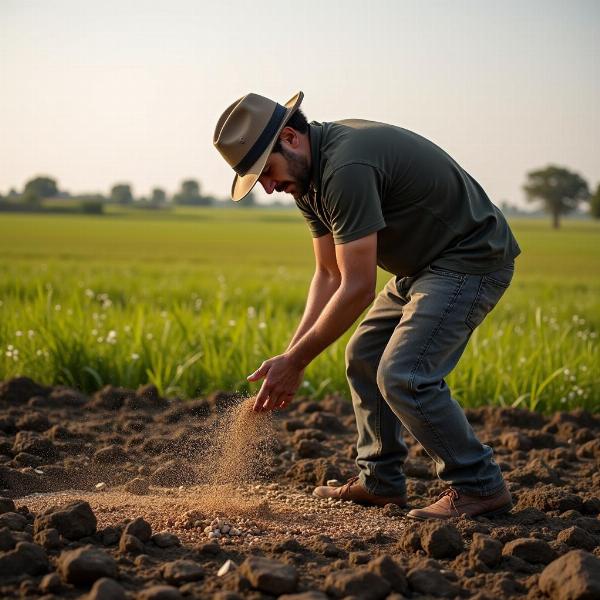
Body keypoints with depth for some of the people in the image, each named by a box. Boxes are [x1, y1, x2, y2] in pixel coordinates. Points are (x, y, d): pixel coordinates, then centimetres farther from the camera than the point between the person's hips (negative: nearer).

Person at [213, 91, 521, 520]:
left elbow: (357, 288, -28)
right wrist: (293, 354, -3)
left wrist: (294, 361, -21)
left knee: (404, 375, -19)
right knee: (364, 357, 14)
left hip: (472, 259, -11)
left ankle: (479, 486, -4)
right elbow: (330, 275, 7)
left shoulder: (346, 169, -29)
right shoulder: (309, 174, 4)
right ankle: (381, 481, 22)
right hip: (424, 264, 11)